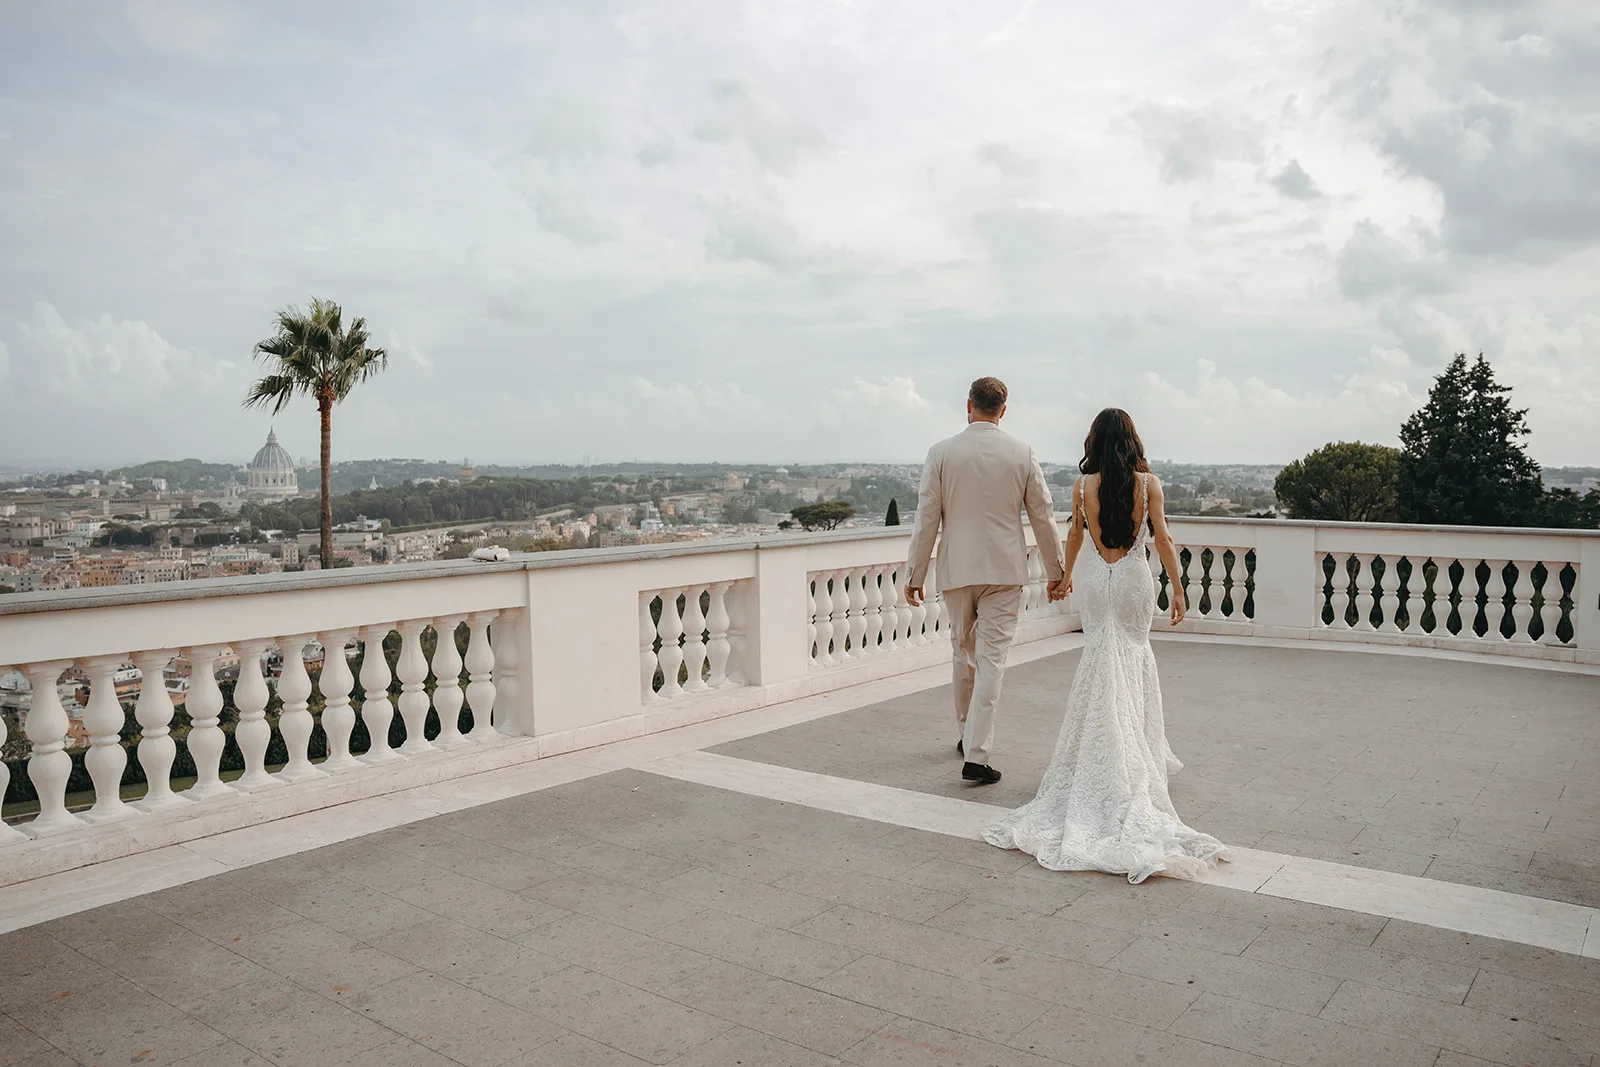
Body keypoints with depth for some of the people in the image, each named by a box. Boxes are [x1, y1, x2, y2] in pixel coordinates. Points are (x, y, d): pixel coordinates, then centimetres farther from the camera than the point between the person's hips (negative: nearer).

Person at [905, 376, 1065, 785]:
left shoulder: (941, 453, -4)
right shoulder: (1022, 454, -2)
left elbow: (926, 519, -4)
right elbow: (1043, 516, 4)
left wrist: (915, 574, 3)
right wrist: (1056, 571, 14)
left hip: (956, 569, 1)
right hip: (1005, 570, -1)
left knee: (963, 650, 18)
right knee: (991, 659, -1)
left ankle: (968, 734, 34)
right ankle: (976, 755, -6)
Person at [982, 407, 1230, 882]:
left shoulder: (1083, 485, -4)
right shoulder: (1148, 482, -6)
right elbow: (1162, 539, -6)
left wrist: (1065, 577, 27)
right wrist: (1177, 589, 2)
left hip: (1096, 580, 0)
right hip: (1135, 578, 0)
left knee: (1103, 658, 7)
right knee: (1134, 656, 13)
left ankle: (1106, 763, 7)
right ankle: (1140, 757, 19)